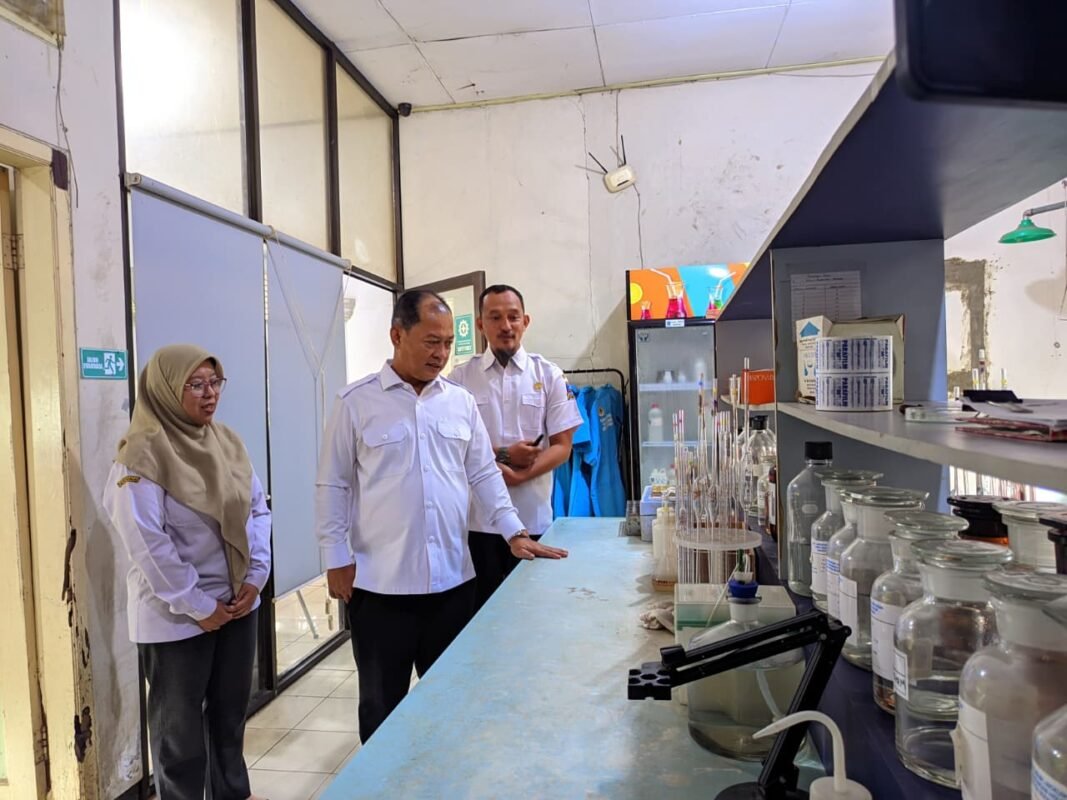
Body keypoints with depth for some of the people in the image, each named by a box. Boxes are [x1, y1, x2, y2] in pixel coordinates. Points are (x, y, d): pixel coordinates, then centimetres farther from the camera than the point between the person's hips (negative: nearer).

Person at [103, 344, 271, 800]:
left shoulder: (227, 442, 3)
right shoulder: (143, 454, -16)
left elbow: (258, 509, 6)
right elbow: (147, 544, -19)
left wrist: (256, 575, -4)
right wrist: (197, 606, -15)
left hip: (237, 602, 6)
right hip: (176, 615, -6)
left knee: (231, 710, 20)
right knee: (180, 723, 12)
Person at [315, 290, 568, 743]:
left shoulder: (460, 402, 6)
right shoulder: (356, 402, -4)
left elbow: (484, 475, 10)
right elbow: (333, 486, -1)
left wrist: (515, 533, 2)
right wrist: (336, 559, -4)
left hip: (453, 579, 3)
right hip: (380, 584, -3)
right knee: (382, 703, 13)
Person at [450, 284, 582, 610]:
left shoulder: (549, 375, 3)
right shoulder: (461, 378, 2)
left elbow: (562, 446, 0)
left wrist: (517, 476, -14)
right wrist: (502, 455, -12)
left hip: (533, 516, 1)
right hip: (477, 516, 0)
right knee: (482, 605, 8)